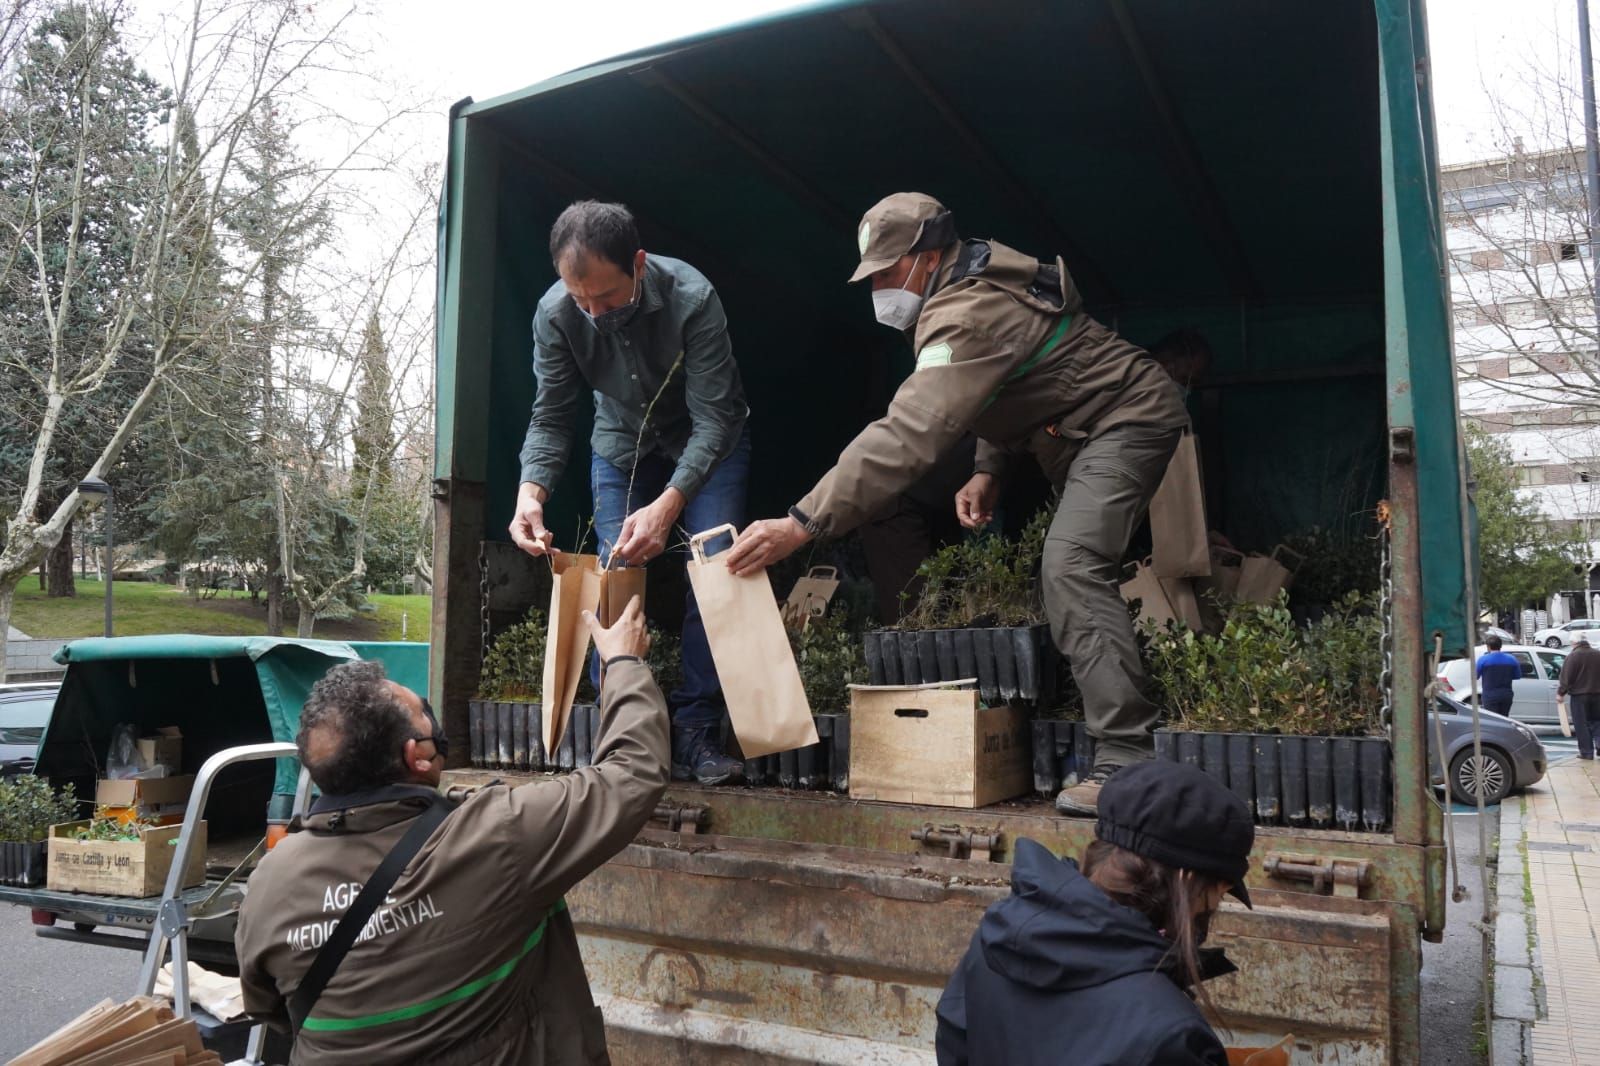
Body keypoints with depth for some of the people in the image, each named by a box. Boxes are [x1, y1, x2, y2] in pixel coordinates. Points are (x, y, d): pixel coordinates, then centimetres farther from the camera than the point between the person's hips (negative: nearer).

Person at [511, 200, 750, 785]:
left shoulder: (692, 298, -33)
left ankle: (694, 731, -11)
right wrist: (530, 491, -36)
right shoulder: (556, 313, -22)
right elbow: (550, 418, -16)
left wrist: (667, 506, -47)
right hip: (621, 444, 3)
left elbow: (714, 420, -33)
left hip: (707, 441, -3)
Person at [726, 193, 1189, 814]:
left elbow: (906, 436, -40)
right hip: (1085, 430, 11)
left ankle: (1125, 755, -25)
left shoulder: (966, 318, -30)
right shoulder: (979, 284, 4)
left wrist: (801, 525, -42)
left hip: (1128, 419, -11)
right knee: (1072, 574, 12)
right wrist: (988, 469, 2)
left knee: (1070, 568, -26)